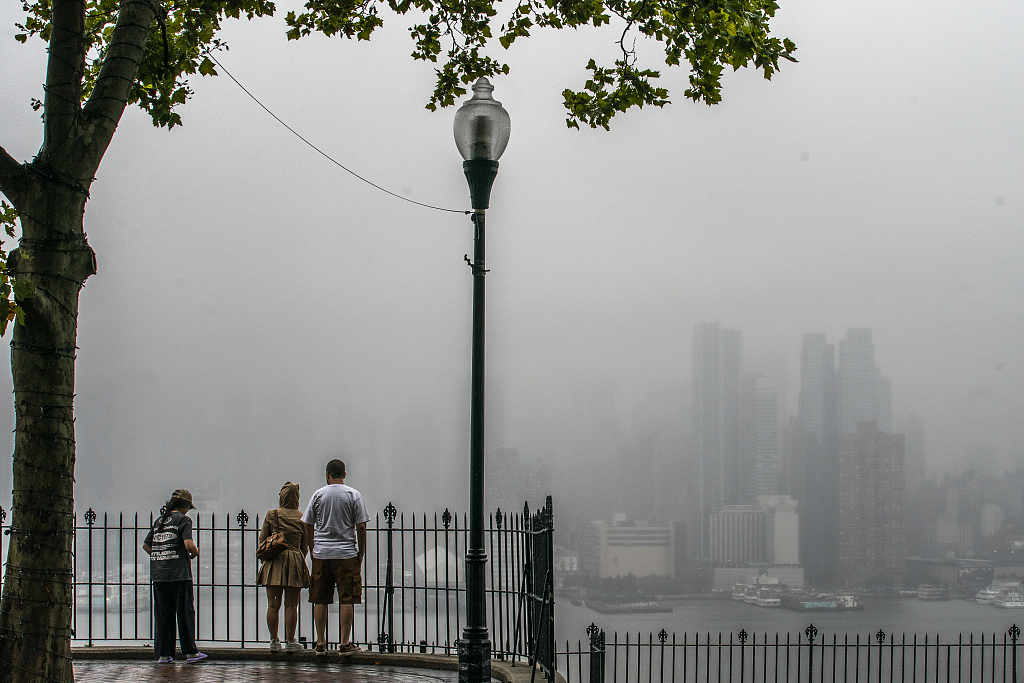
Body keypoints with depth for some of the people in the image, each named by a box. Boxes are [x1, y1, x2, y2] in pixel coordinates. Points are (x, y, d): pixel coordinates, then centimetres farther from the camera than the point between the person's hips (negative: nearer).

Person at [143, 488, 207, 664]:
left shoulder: (159, 520, 15)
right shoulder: (183, 519, -5)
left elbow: (146, 545, 17)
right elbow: (189, 544, -17)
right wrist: (195, 553, 2)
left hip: (158, 574, 6)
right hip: (179, 573, -6)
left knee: (162, 614, 7)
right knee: (185, 612, 2)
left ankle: (163, 654, 7)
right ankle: (190, 652, 5)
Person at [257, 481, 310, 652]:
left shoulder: (271, 515, 1)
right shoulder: (301, 518, 2)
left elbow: (262, 540, 5)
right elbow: (304, 545, 7)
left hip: (274, 562, 0)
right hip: (294, 561, 0)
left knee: (273, 604, 5)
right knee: (291, 605, 4)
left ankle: (274, 640, 8)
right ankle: (290, 641, 6)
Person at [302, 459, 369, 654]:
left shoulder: (318, 495, 5)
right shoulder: (353, 495, 0)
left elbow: (308, 525, 7)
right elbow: (361, 527, -3)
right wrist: (361, 551, 6)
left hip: (321, 554, 2)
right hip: (346, 554, -2)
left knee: (320, 600, 7)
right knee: (347, 598, 1)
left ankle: (321, 643, 9)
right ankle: (345, 642, -1)